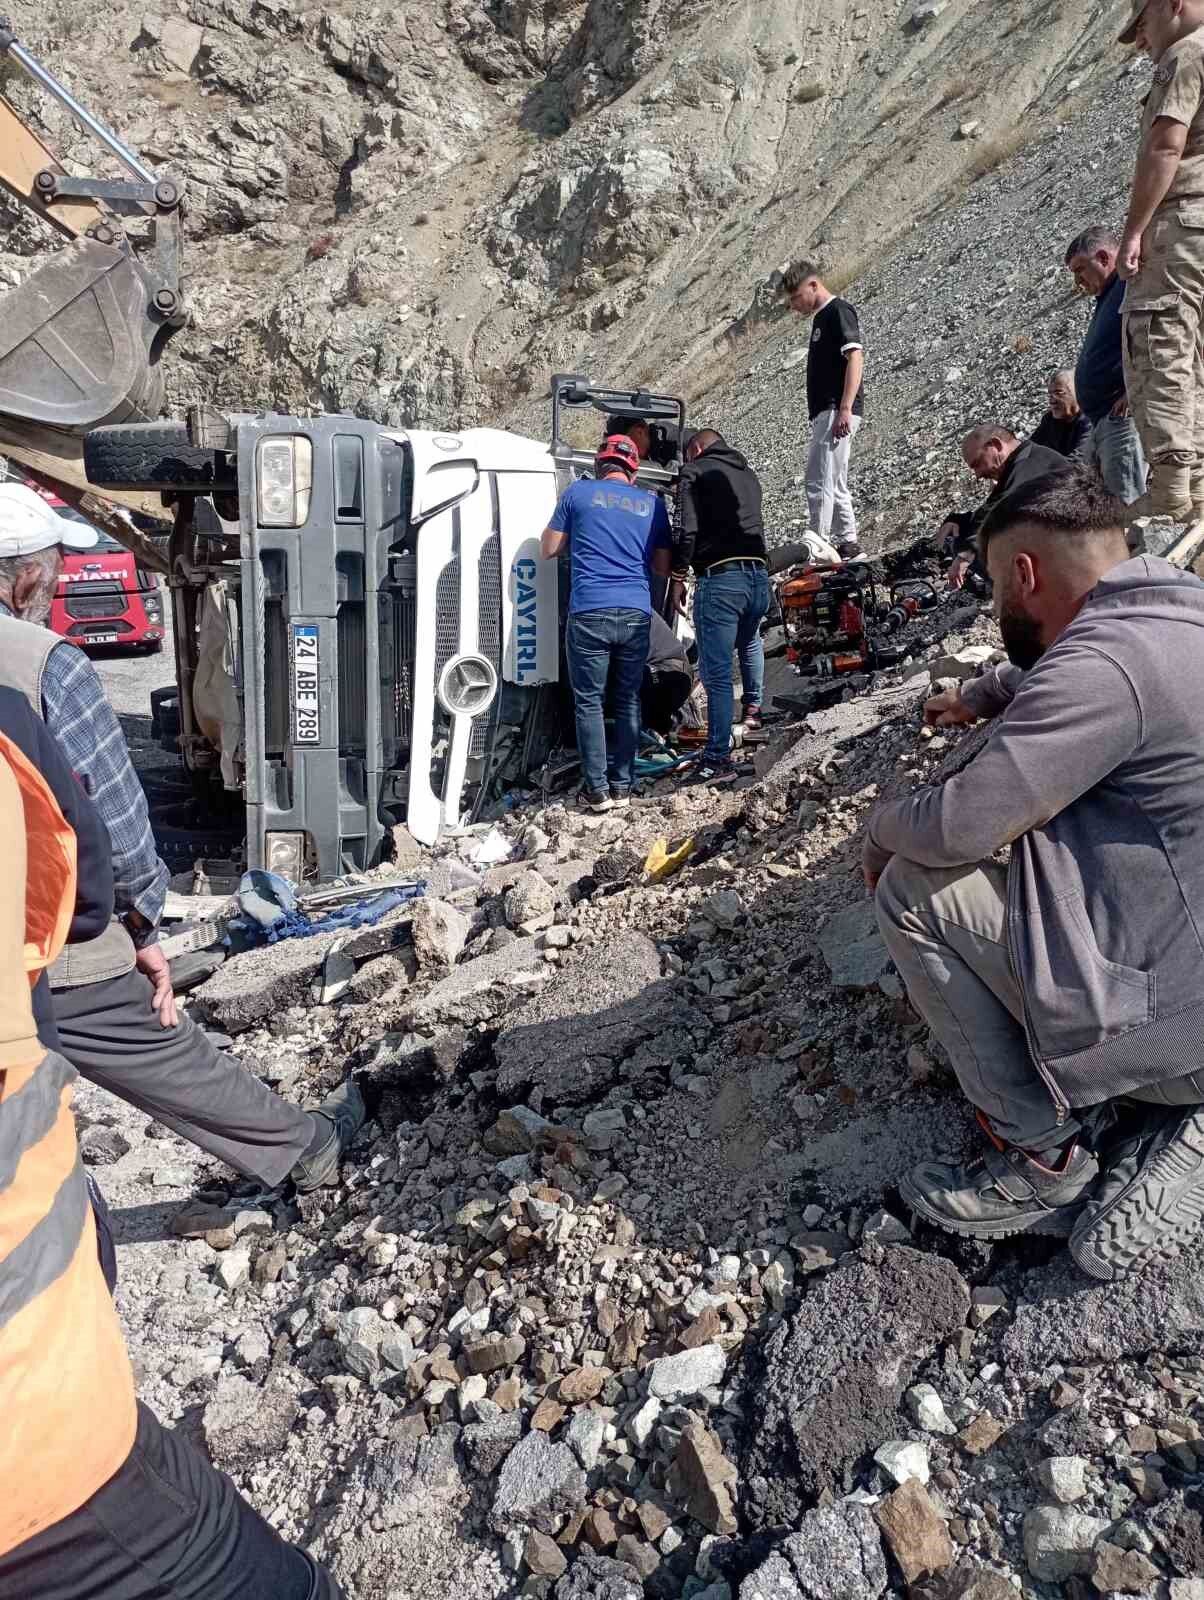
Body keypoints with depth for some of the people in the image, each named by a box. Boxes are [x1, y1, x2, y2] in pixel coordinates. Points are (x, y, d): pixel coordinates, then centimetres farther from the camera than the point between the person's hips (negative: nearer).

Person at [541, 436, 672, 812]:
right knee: (628, 701, 12)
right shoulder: (652, 503, 13)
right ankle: (622, 786, 14)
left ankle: (597, 790, 4)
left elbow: (547, 550, 12)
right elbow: (663, 567, 17)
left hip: (589, 614, -2)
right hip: (636, 615, 3)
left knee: (589, 703, 4)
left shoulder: (579, 492, 6)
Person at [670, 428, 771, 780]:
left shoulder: (694, 471, 3)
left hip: (719, 577, -7)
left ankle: (719, 759, -3)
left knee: (717, 673, -4)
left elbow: (686, 530, -7)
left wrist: (678, 576, -1)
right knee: (749, 641, 37)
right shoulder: (749, 475, 24)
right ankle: (753, 708, 37)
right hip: (759, 575, 7)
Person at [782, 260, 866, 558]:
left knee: (819, 480, -14)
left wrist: (845, 409, -26)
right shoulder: (821, 317, 22)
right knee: (834, 483, 12)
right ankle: (848, 544, 17)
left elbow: (855, 357, -18)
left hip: (837, 411, -10)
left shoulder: (839, 311, -7)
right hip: (826, 411, 10)